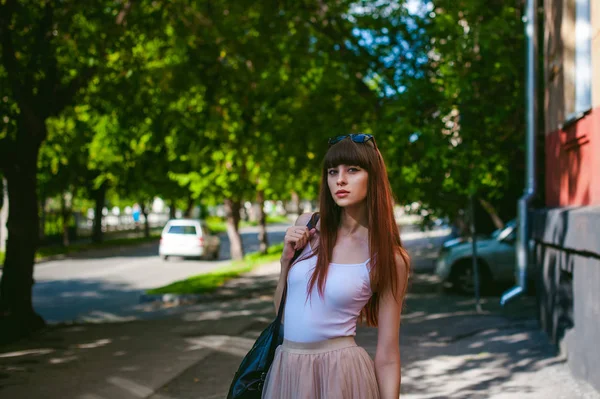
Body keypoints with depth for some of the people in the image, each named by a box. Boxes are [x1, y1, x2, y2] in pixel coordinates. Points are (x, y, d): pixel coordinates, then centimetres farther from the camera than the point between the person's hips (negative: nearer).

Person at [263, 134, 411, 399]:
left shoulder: (390, 259, -9)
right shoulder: (307, 226, 2)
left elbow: (387, 356, -7)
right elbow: (281, 310, 10)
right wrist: (286, 258, -4)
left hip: (341, 374, -4)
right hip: (286, 368, 4)